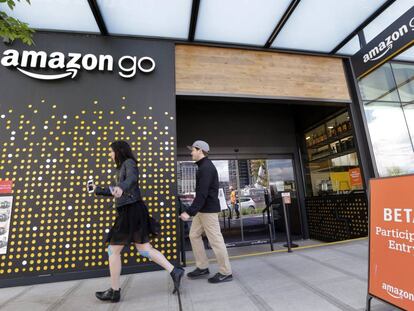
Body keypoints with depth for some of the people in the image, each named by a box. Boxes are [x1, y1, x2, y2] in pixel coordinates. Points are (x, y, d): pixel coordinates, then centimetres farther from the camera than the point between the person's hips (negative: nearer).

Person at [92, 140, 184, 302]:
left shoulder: (129, 162, -6)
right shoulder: (123, 168, 23)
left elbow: (132, 178, -30)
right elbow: (116, 192, 32)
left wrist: (121, 187, -50)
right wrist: (98, 190, 39)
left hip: (131, 211, -9)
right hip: (130, 211, 9)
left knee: (113, 250, 5)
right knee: (144, 249, 8)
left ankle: (114, 291, 20)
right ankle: (174, 271, 9)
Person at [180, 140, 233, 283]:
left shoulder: (206, 168, -17)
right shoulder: (204, 166, 15)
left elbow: (202, 194, -25)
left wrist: (189, 211, -27)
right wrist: (193, 210, 18)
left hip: (208, 209, -10)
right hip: (202, 209, 10)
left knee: (215, 240, 0)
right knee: (194, 235, 14)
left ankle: (225, 272, 15)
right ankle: (202, 267, 26)